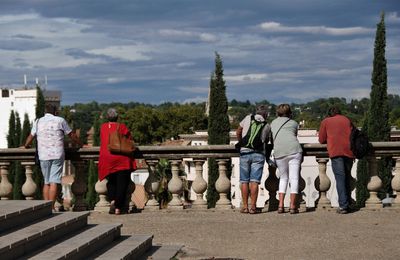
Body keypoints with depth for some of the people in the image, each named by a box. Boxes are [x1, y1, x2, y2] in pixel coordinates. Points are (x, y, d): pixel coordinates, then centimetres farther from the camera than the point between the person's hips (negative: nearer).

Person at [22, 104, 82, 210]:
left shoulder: (38, 122, 11)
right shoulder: (60, 120, 4)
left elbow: (31, 137, 22)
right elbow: (72, 135, 11)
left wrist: (26, 146, 42)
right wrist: (80, 144, 27)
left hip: (43, 155, 3)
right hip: (57, 155, -3)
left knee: (46, 182, 10)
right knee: (54, 182, -5)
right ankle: (51, 207, -12)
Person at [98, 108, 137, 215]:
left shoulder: (103, 127, 9)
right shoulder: (122, 127, 1)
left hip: (107, 159, 2)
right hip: (122, 159, -2)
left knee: (111, 182, 18)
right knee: (122, 183, 3)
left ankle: (112, 200, -5)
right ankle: (118, 207, -3)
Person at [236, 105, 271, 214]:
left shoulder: (248, 118, 5)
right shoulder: (267, 126, 4)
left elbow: (238, 132, 12)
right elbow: (266, 140, 13)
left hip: (245, 152, 1)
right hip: (258, 154, -1)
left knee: (244, 181, 6)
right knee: (254, 181, -3)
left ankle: (245, 206, 4)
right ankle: (253, 207, -7)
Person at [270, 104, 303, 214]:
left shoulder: (273, 123, 24)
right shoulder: (294, 123, 17)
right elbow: (294, 136, 19)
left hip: (279, 152, 2)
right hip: (294, 150, -2)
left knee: (283, 178, 16)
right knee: (294, 178, 0)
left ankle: (281, 205, 5)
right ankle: (293, 206, -6)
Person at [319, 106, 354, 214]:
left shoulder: (325, 122, 14)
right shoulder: (346, 119, 22)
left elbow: (321, 140, 14)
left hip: (335, 152, -3)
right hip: (349, 151, 3)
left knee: (340, 178, -8)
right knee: (347, 178, 14)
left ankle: (343, 206, -16)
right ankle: (347, 204, 15)